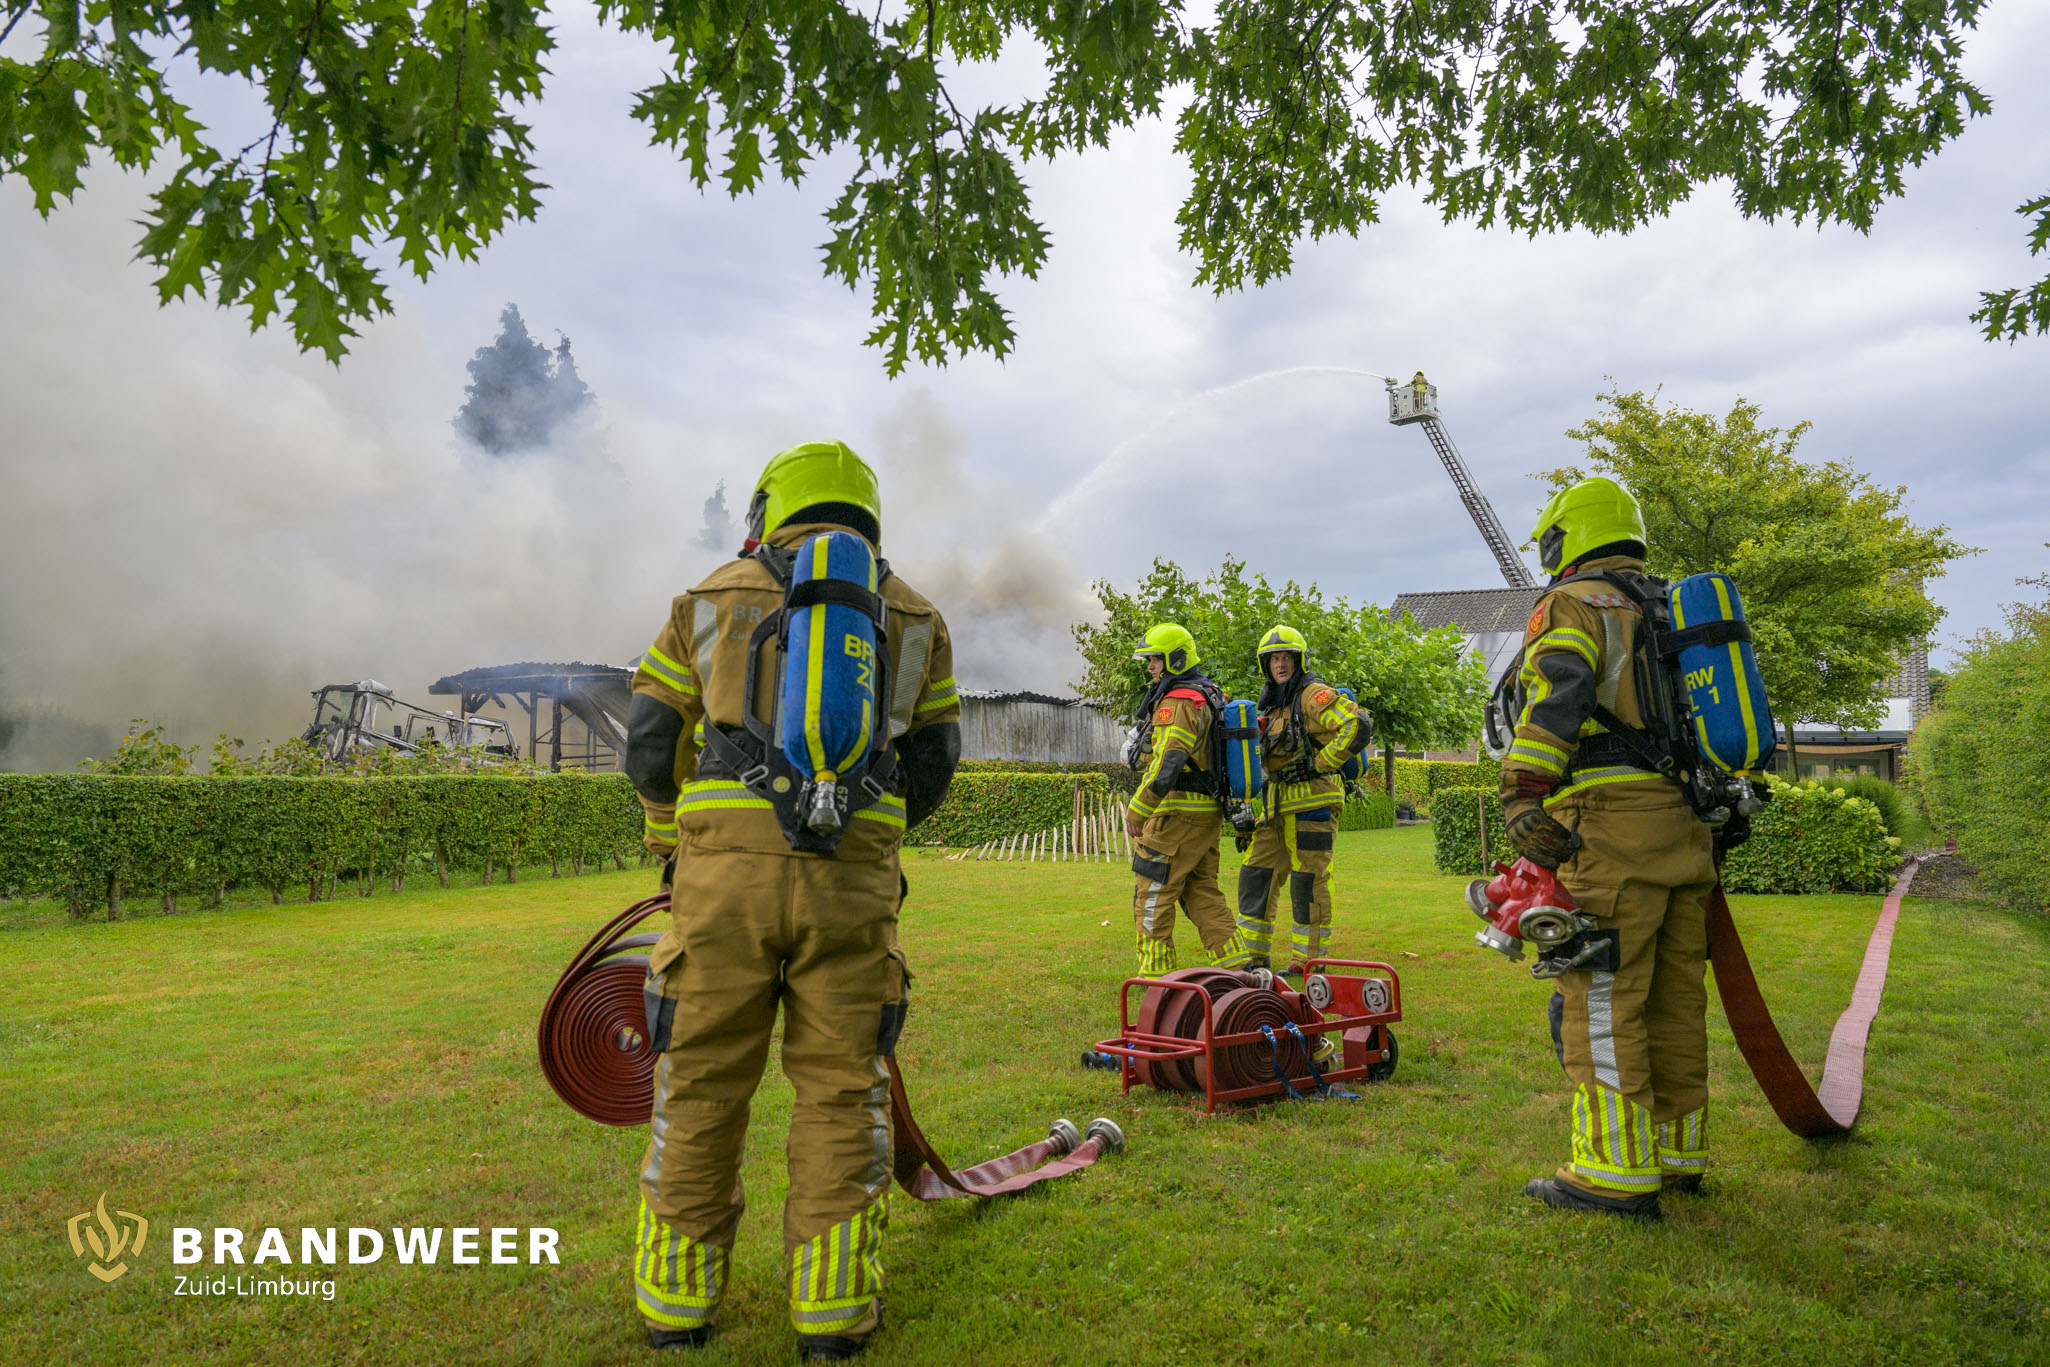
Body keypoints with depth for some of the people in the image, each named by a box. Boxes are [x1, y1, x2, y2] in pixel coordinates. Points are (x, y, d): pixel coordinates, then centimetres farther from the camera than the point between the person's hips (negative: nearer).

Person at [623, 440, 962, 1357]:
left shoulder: (712, 598, 12)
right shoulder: (914, 616, 15)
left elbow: (649, 745, 11)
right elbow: (932, 763, 13)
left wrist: (677, 838, 26)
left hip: (726, 869, 0)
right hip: (855, 877, 0)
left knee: (700, 1085, 11)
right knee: (840, 1089, 10)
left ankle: (677, 1304, 24)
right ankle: (832, 1314, 16)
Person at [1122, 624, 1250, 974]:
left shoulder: (1177, 703, -16)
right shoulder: (1209, 696, 16)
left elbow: (1167, 764, -24)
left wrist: (1136, 811, -19)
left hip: (1178, 813, -10)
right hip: (1208, 812, 10)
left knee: (1153, 893, -1)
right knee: (1201, 890, 15)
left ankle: (1156, 972, 4)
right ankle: (1234, 961, 14)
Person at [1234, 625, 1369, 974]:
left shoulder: (1314, 694, -9)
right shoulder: (1274, 704, 18)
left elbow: (1358, 726, -21)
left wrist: (1321, 764, -18)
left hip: (1312, 802, -9)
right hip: (1279, 805, 9)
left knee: (1308, 882, -3)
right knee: (1256, 875, 9)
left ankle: (1307, 961, 7)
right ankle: (1253, 956, 18)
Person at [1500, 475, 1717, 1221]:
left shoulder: (1572, 605, -2)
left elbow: (1554, 701, -18)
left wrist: (1523, 800, -23)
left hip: (1613, 828, -9)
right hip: (1686, 827, 9)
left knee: (1603, 1003, -5)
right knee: (1674, 999, 14)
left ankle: (1617, 1172, -1)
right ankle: (1678, 1153, 23)